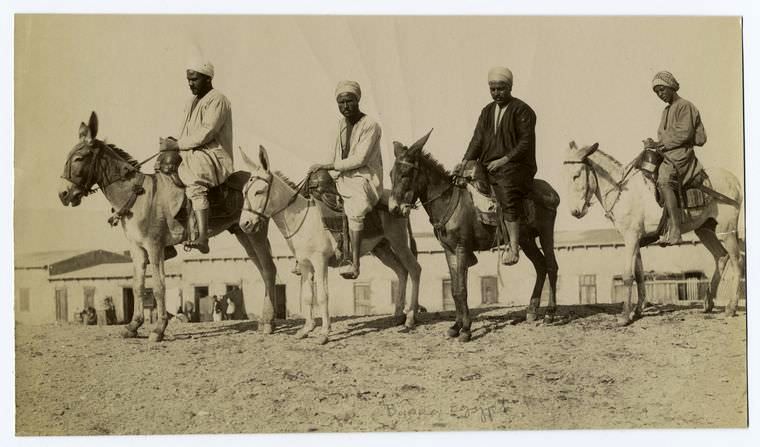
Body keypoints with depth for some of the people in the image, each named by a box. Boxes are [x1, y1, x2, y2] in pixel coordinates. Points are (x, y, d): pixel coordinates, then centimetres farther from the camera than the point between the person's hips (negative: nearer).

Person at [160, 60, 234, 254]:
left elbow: (205, 133, -18)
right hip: (193, 158, 10)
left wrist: (176, 145, -17)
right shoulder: (193, 102, 22)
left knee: (194, 180, -36)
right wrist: (174, 143, 7)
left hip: (215, 159, -10)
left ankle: (203, 238, -46)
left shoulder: (217, 100, -7)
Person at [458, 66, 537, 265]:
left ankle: (514, 246, -35)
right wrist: (465, 162, -4)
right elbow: (478, 139, 12)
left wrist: (504, 160, -18)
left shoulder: (522, 111, -1)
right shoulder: (487, 111, 19)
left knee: (508, 195, -31)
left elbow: (525, 142, -9)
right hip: (487, 166, 7)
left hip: (514, 165, -7)